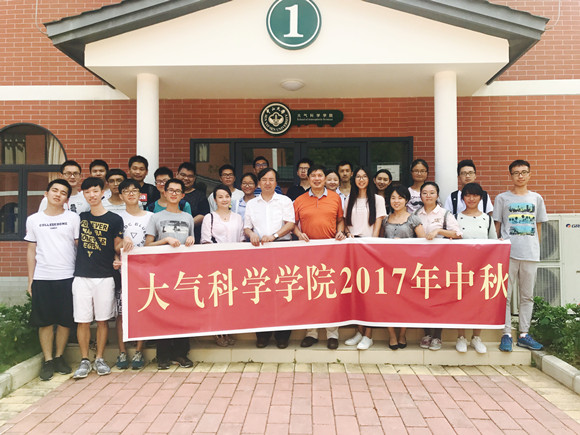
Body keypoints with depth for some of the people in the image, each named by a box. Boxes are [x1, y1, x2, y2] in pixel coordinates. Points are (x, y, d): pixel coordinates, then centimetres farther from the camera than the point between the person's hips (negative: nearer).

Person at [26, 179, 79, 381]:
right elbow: (31, 250, 11)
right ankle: (47, 361, 14)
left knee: (65, 320, 4)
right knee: (44, 321, 4)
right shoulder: (33, 220, 9)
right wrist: (30, 279, 7)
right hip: (42, 278, 1)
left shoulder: (73, 218, 4)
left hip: (67, 277, -1)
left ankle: (59, 357, 20)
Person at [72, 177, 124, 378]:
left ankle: (99, 359, 18)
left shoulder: (114, 219, 1)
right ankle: (84, 360, 15)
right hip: (82, 276, 2)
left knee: (102, 320, 5)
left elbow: (117, 247, 6)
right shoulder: (80, 217, 9)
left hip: (105, 277, -2)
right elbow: (75, 242, 19)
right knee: (82, 320, 3)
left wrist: (123, 244, -13)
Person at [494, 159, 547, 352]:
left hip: (530, 254, 3)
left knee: (527, 295, 8)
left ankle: (524, 334, 16)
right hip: (508, 253, -3)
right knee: (505, 295, -2)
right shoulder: (502, 198, 5)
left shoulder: (536, 198, 12)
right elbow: (497, 225, 6)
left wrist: (536, 247, 9)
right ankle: (506, 334, 4)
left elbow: (538, 226, 16)